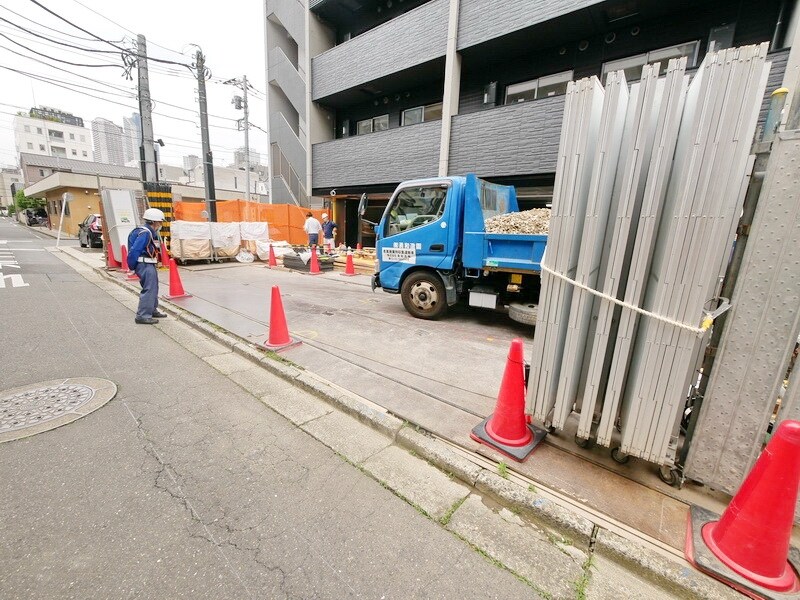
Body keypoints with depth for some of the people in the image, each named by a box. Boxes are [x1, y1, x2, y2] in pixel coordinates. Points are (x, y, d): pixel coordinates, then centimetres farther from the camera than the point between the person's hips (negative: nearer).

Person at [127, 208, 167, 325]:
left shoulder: (150, 232, 13)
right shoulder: (145, 233, -18)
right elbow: (134, 250, -22)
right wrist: (132, 267, -15)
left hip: (149, 264, 11)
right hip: (145, 265, -11)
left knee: (153, 287, 21)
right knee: (149, 289, -10)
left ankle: (152, 310, 35)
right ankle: (143, 316, -6)